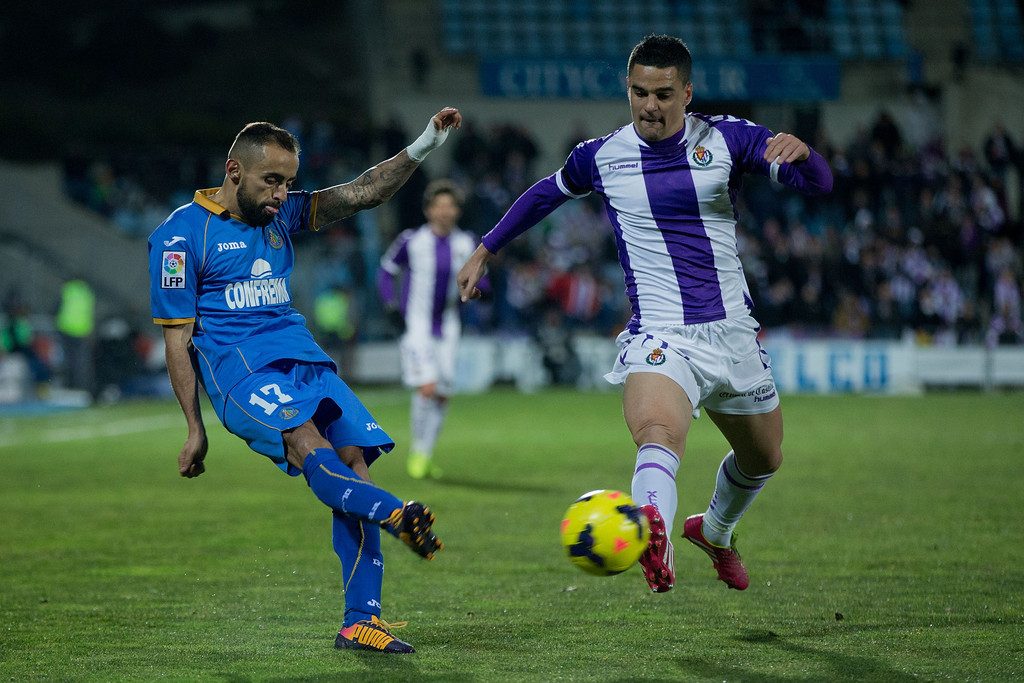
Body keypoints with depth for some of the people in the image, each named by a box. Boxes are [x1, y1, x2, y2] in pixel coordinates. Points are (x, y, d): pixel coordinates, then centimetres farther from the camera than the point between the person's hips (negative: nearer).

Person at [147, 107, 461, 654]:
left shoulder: (280, 215, 17)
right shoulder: (181, 235, 0)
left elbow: (362, 194, 13)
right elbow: (177, 338, 0)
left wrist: (423, 146, -1)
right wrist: (195, 430, -3)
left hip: (306, 360, 6)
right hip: (240, 369, -6)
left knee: (353, 460, -12)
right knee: (307, 443, -31)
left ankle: (361, 620, -12)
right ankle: (397, 514, -57)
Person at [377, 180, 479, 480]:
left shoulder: (466, 244, 2)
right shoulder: (411, 240, -7)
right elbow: (386, 272, 6)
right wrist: (393, 304, -7)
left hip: (447, 328, 4)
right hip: (416, 324, -4)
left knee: (442, 396, 6)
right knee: (427, 389, -17)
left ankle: (424, 455, 21)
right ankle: (417, 451, 0)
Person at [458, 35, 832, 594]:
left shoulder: (726, 139, -1)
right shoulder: (601, 157, 1)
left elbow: (818, 183, -11)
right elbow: (547, 193, 23)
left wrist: (800, 151, -34)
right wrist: (485, 250, 27)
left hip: (732, 332, 4)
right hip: (658, 336, -3)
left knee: (763, 459, 22)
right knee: (657, 435, -35)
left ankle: (715, 531, 53)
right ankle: (655, 539, -64)